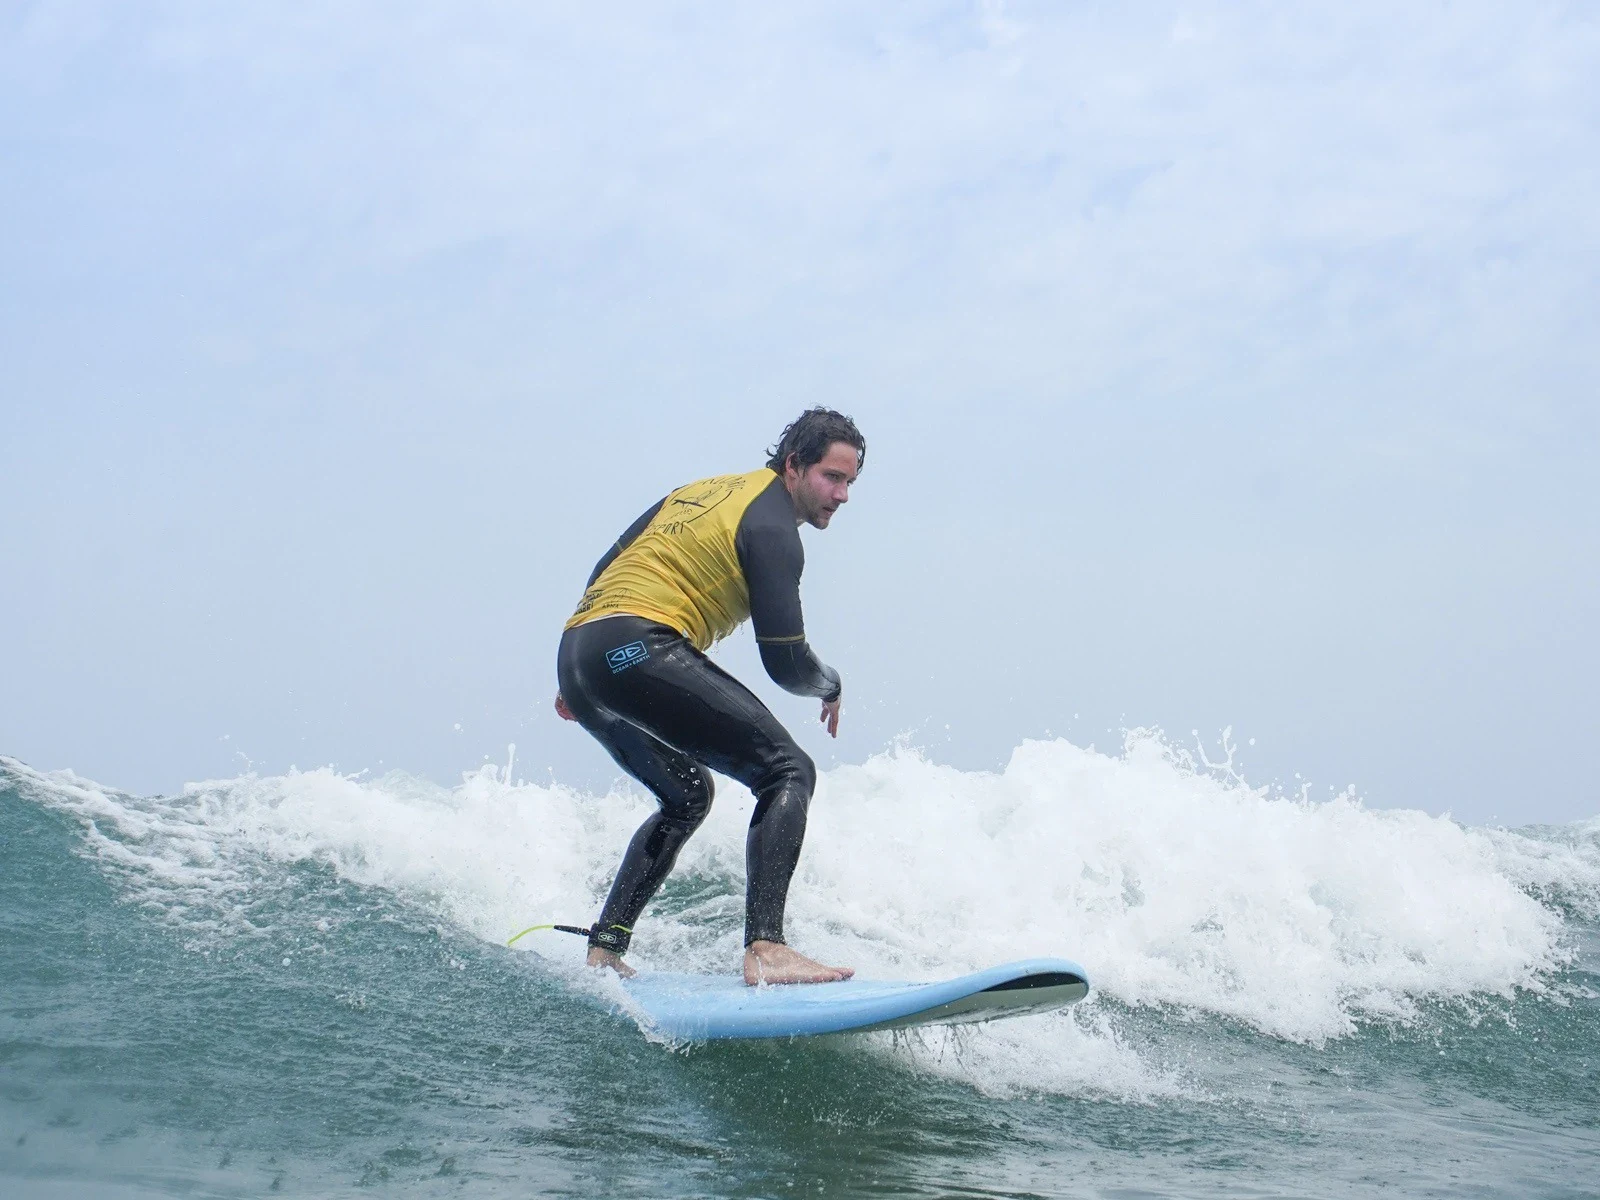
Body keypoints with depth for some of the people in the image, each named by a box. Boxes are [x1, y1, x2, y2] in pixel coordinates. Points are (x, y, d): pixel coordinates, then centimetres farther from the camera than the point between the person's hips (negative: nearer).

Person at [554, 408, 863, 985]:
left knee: (686, 795, 27)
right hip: (639, 650, -9)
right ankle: (765, 950, -24)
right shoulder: (771, 524, -1)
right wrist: (830, 685, 16)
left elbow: (606, 571, 28)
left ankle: (604, 950, 20)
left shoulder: (702, 492, 25)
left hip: (576, 653, 9)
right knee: (788, 772, -8)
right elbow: (786, 664, -6)